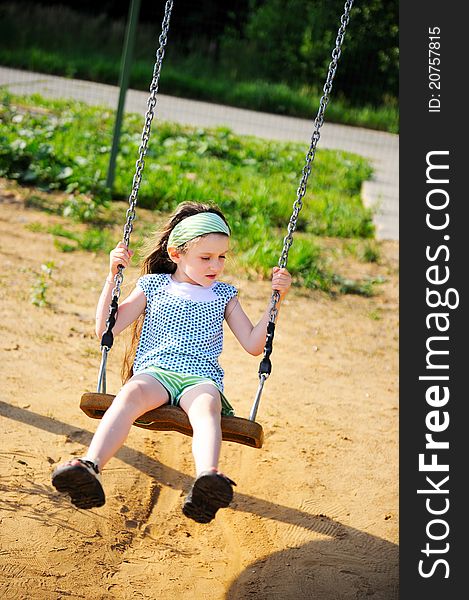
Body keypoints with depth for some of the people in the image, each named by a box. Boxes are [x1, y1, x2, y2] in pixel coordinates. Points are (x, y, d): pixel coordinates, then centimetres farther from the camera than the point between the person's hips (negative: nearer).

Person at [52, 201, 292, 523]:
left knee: (207, 406, -39)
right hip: (153, 372, 0)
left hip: (201, 379, 0)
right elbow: (106, 329, 12)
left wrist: (276, 300, 7)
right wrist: (112, 276, 3)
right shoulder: (154, 285, 16)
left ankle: (207, 478, -68)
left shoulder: (224, 295, 20)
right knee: (131, 394, -38)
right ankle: (90, 467, -58)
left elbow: (253, 345, 15)